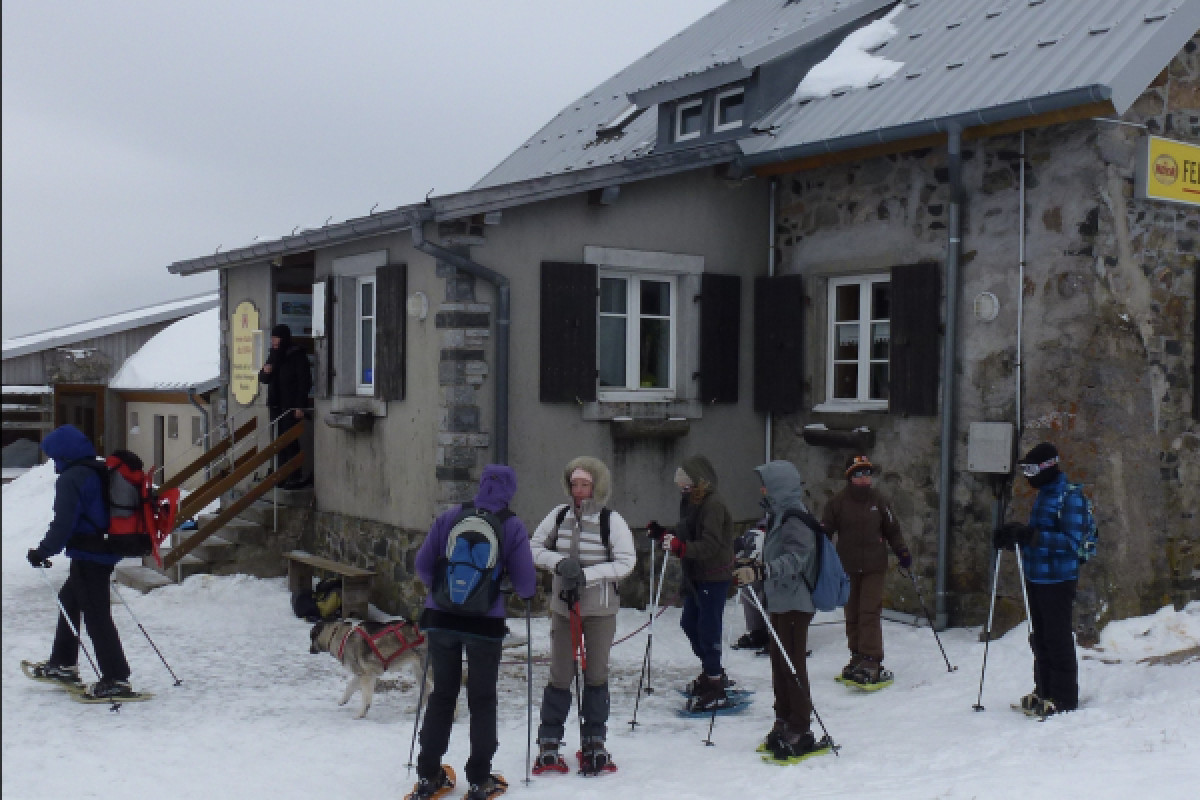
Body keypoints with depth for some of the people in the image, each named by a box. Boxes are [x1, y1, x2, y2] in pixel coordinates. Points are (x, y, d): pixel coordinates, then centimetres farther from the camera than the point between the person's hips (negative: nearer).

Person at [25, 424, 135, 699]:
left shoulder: (70, 479, -15)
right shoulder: (101, 473, 13)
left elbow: (63, 524, -21)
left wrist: (43, 552, -12)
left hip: (86, 557, -10)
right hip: (107, 552, 10)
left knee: (96, 615, -6)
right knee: (69, 600, 25)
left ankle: (116, 679, -5)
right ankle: (63, 664, 34)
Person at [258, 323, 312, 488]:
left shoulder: (297, 355, -7)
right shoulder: (274, 355, 15)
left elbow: (305, 381, -11)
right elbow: (263, 379, 21)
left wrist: (300, 406, -17)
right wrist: (265, 372, -4)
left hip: (292, 405, -7)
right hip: (276, 405, 7)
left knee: (291, 440, -8)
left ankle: (296, 477, -4)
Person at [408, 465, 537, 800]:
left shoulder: (449, 517, -2)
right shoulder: (513, 526, -6)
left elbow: (422, 565, 1)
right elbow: (525, 581, -6)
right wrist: (526, 594, 17)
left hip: (442, 618, 2)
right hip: (487, 622, -2)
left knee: (442, 694, 16)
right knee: (482, 700, 12)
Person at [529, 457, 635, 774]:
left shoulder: (611, 520, -9)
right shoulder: (559, 514, -1)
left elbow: (626, 561, -12)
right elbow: (534, 547, 4)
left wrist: (588, 574, -21)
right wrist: (558, 562, -15)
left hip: (601, 608, -1)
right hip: (563, 605, 1)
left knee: (596, 674, 8)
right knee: (560, 675, 3)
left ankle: (594, 743, 22)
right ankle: (548, 744, 14)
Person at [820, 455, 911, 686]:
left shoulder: (878, 500, 6)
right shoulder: (839, 502, 2)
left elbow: (892, 529, 16)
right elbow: (824, 530, 6)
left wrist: (902, 552, 9)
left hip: (874, 566, -1)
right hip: (848, 567, 1)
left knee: (870, 612, -10)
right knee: (852, 613, 5)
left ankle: (871, 660, -10)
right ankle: (857, 656, 16)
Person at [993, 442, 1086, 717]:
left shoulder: (1070, 496, -12)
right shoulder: (1044, 494, 16)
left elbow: (1070, 541, -20)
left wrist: (1029, 535, -28)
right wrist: (1013, 536, 4)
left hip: (1058, 579, -9)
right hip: (1036, 576, 9)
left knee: (1058, 639, -3)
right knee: (1040, 638, 14)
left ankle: (1064, 698, 5)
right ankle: (1044, 691, 24)